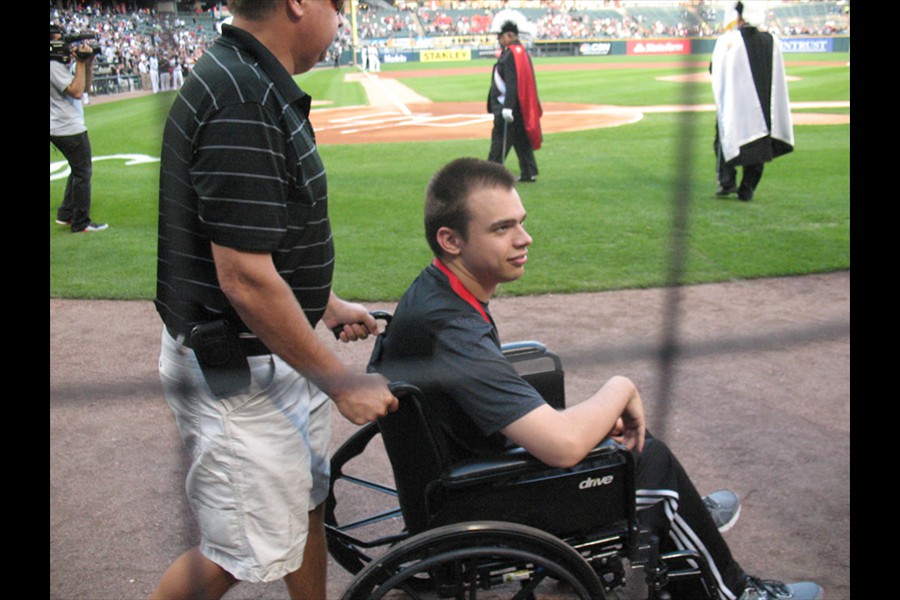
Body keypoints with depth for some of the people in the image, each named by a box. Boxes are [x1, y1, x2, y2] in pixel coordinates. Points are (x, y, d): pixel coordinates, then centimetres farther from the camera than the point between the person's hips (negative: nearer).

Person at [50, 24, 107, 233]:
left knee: (78, 170, 21)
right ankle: (81, 223, 1)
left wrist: (89, 63, 5)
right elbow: (76, 91, -24)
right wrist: (80, 63, -18)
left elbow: (85, 86, 17)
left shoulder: (59, 65, 15)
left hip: (60, 130, 11)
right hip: (70, 129, -11)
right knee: (83, 172, -4)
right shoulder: (55, 67, -16)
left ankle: (65, 215, 26)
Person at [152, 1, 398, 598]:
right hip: (236, 370, -10)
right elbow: (245, 278, -28)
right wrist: (341, 382, -18)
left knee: (305, 506, 22)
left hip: (276, 355, 10)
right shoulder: (242, 101, -26)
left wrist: (329, 306, 23)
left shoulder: (255, 83, 7)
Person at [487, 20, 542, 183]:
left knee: (500, 141, -8)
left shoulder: (511, 54, -16)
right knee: (522, 141, 13)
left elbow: (512, 83, -23)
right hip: (521, 107, 10)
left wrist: (507, 107, -27)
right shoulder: (522, 52, 16)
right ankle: (529, 173, 17)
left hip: (506, 107, -10)